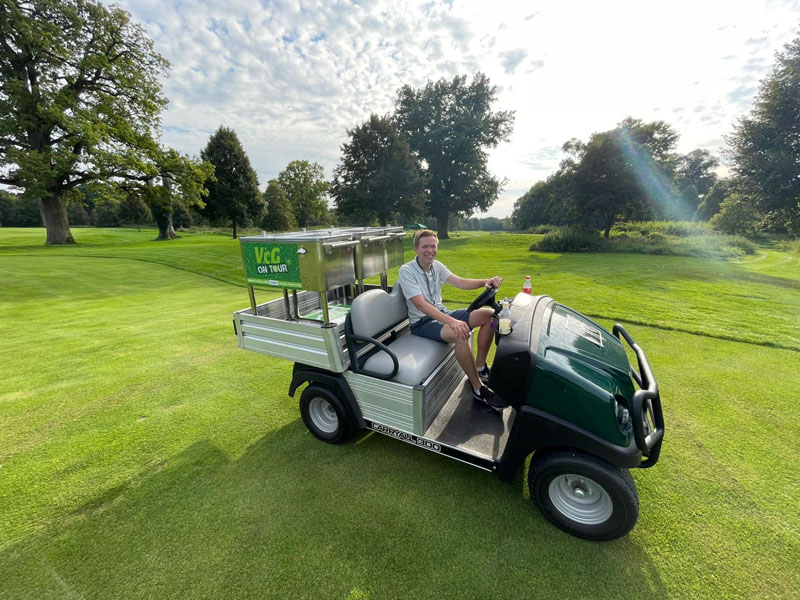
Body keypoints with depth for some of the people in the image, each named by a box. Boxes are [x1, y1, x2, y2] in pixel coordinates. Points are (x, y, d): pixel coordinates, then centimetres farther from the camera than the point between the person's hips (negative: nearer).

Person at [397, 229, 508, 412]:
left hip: (441, 313, 8)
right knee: (461, 334, -35)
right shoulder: (406, 271, -17)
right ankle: (478, 389, -17)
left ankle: (480, 367, 5)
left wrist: (485, 282, -25)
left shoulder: (436, 265, 6)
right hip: (422, 322, -8)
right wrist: (452, 321, -39)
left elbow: (460, 282, -4)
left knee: (488, 314, -4)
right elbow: (421, 304, -28)